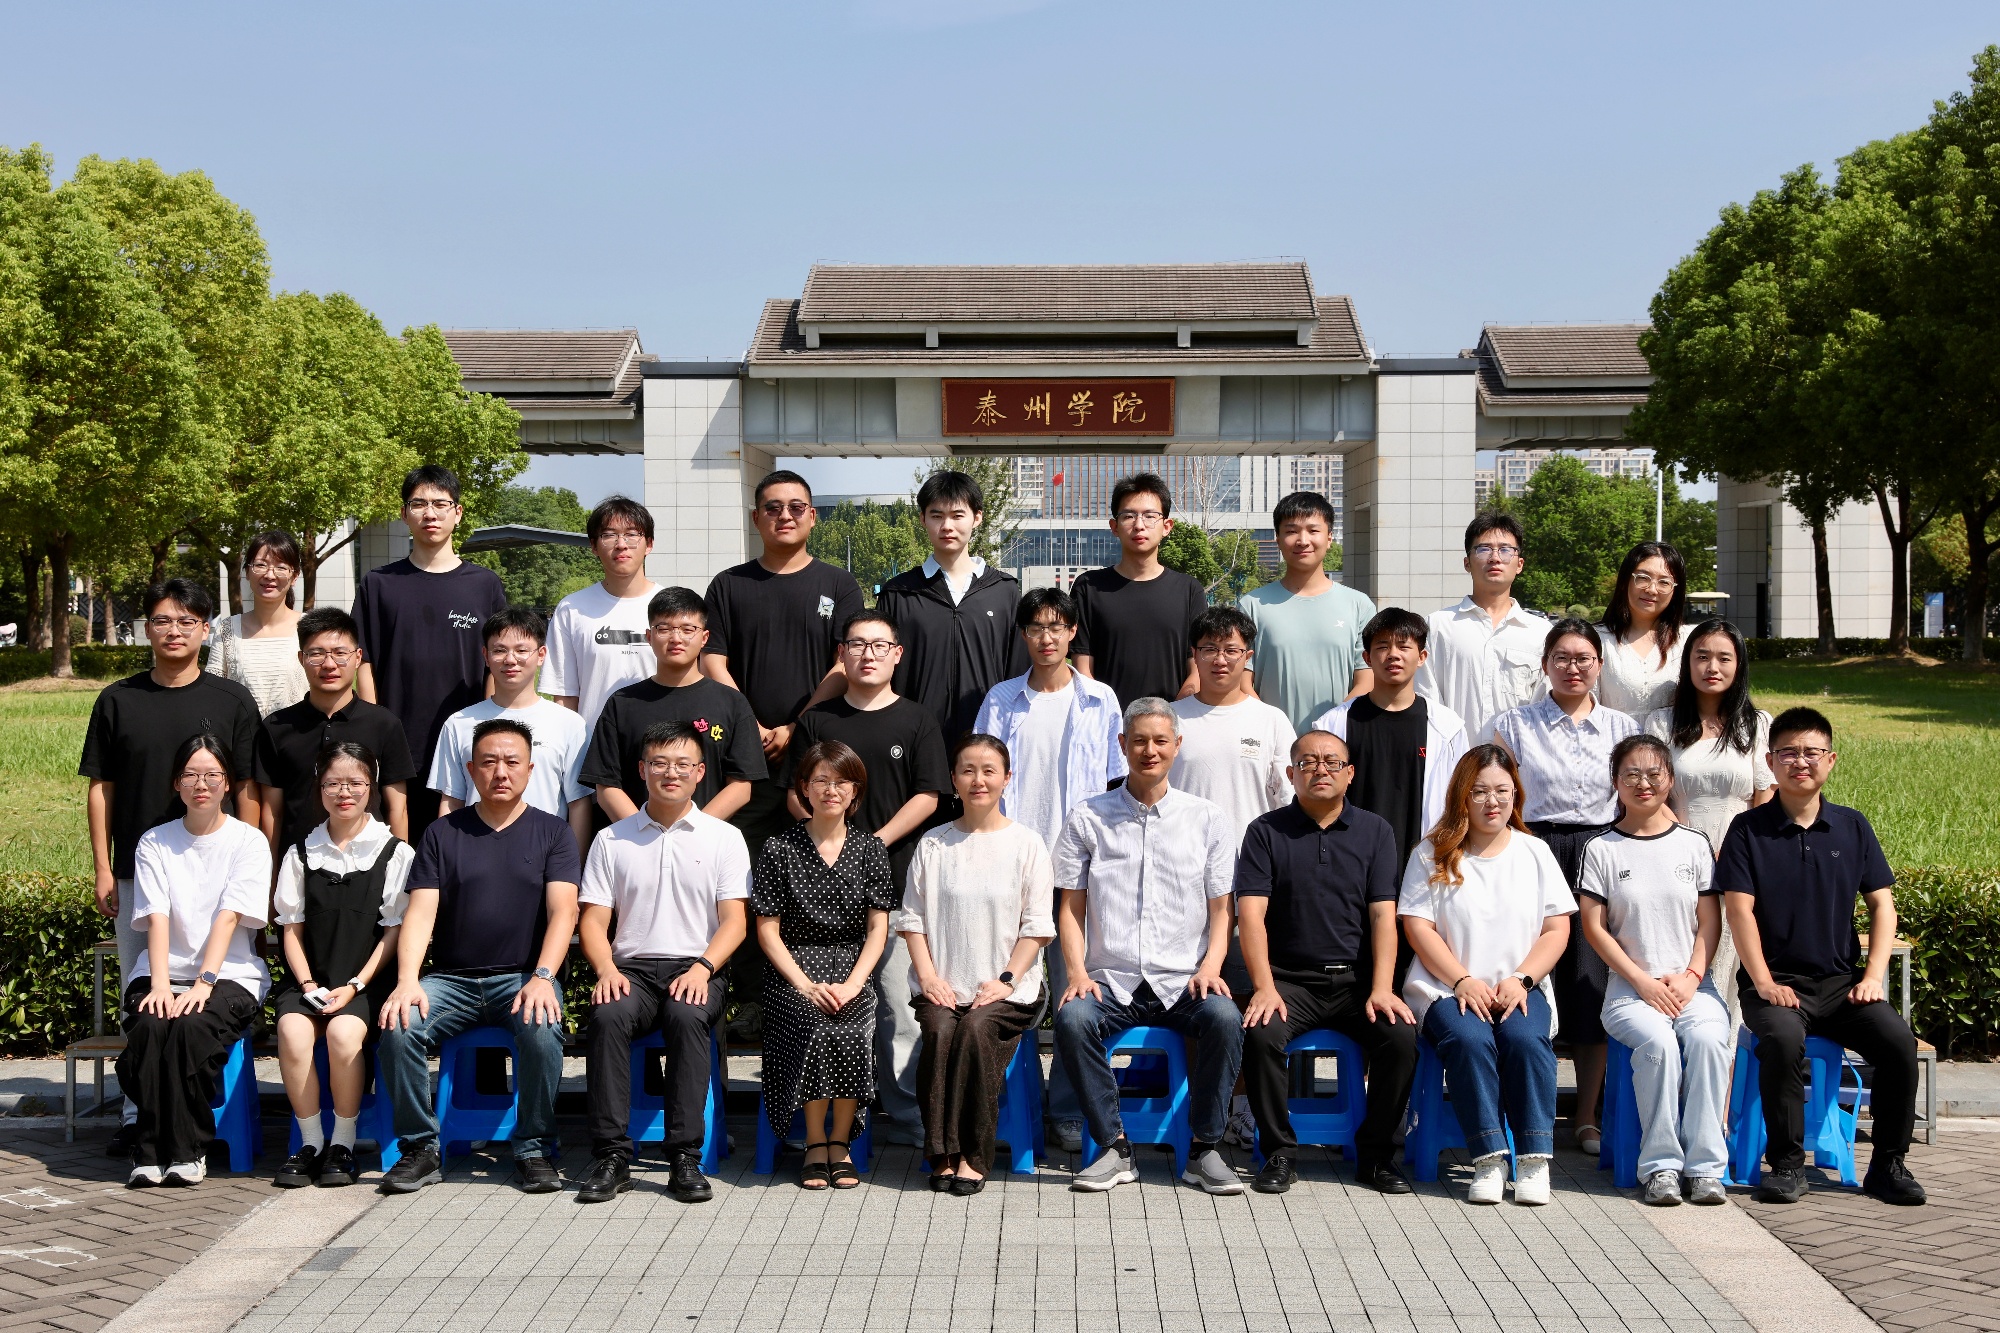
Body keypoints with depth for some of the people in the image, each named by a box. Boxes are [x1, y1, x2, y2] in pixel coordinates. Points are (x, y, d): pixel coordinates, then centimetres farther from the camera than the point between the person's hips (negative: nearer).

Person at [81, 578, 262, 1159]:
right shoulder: (118, 700, 6)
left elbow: (248, 790, 3)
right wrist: (103, 868, 2)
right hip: (136, 873, 2)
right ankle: (138, 1114, 14)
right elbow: (100, 788, 8)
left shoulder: (232, 700, 3)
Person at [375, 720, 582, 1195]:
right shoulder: (442, 834, 11)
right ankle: (420, 1149, -9)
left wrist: (542, 978, -22)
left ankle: (534, 1149, -13)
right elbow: (420, 911, 0)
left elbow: (563, 911, -5)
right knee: (398, 1028, -26)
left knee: (543, 1030, -33)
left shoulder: (552, 833, 7)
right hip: (451, 978, 2)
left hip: (523, 976, -2)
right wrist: (407, 981, -17)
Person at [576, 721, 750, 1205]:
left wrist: (702, 968, -15)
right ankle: (611, 1156, -28)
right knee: (608, 1015, -32)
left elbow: (735, 921, 3)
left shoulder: (724, 838, 11)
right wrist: (606, 970, -12)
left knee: (687, 1015, -35)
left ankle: (686, 1157, -30)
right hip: (632, 966, 1)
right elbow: (593, 920, 9)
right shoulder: (611, 840, 15)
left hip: (697, 968, -1)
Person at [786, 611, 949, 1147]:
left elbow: (927, 796, 0)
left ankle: (907, 1116, 4)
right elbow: (796, 793, 10)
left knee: (897, 996, -2)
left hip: (896, 877, -1)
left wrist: (875, 843, -10)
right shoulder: (817, 720, 11)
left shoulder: (916, 721, 6)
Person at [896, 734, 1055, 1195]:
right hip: (942, 988, 2)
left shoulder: (1026, 843, 6)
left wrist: (1007, 980, -10)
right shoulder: (934, 844, 11)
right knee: (940, 1030, -29)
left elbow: (1037, 925, 1)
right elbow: (912, 918, 9)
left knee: (977, 1029, -30)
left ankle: (973, 1156, -23)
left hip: (1005, 989, -1)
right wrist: (928, 976, -6)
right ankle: (942, 1153, -21)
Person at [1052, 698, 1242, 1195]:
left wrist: (1210, 967, -9)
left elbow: (1221, 909, 9)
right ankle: (1115, 1148, -16)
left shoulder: (1209, 819, 10)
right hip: (1112, 982, 0)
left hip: (1183, 984, 0)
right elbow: (1071, 907, 8)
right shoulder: (1087, 818, 9)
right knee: (1071, 1018, -31)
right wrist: (1078, 971, -8)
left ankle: (1204, 1150, -14)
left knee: (1225, 1017, -31)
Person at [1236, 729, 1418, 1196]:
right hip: (1290, 979, -1)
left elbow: (1383, 915, 1)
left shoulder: (1375, 830, 10)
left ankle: (1376, 1153, -4)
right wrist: (1265, 988, -19)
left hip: (1357, 980, 1)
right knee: (1260, 1034, -30)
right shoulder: (1266, 832, 5)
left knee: (1402, 1035, -25)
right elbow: (1251, 914, -5)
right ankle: (1280, 1153, -10)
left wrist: (1381, 990, -13)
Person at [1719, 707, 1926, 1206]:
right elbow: (1739, 909, -5)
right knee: (1782, 1038, -34)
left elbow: (1882, 904, 9)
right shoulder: (1749, 829, 1)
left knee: (1898, 1039, -22)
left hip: (1840, 979, 3)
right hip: (1776, 980, -3)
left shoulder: (1852, 827, 10)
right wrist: (1764, 983, -15)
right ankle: (1787, 1163, -18)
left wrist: (1873, 977, -4)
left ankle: (1888, 1164, -4)